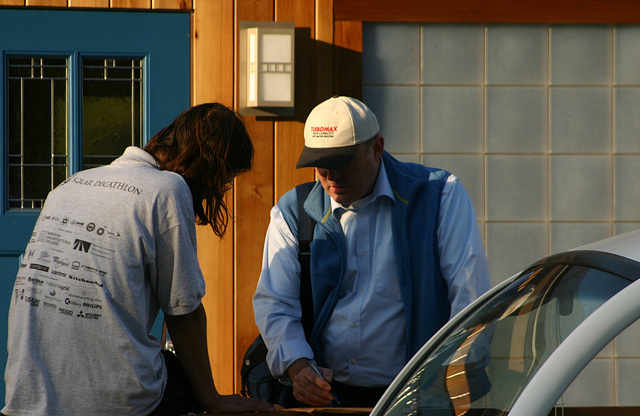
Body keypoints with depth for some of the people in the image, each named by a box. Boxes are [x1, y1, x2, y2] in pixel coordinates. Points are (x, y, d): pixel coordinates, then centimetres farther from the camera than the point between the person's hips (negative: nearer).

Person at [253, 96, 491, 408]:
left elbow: (471, 296, -1)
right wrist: (298, 367, -12)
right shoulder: (291, 214, 9)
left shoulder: (442, 197, 2)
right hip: (325, 394, 4)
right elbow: (274, 305, 8)